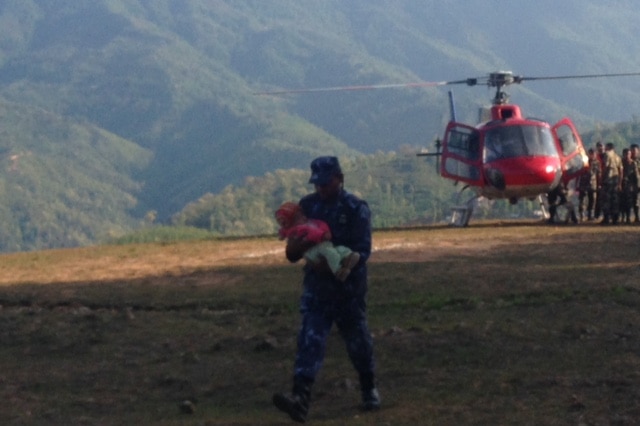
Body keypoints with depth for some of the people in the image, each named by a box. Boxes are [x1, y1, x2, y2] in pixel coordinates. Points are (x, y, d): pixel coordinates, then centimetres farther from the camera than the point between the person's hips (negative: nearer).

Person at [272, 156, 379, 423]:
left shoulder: (356, 209, -7)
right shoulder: (307, 206, 5)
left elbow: (362, 251, -15)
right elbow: (292, 254, 8)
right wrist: (298, 245, -17)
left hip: (349, 288, -2)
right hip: (316, 288, 2)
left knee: (357, 340, 11)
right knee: (310, 340, -12)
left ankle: (369, 390, 34)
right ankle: (300, 399, -24)